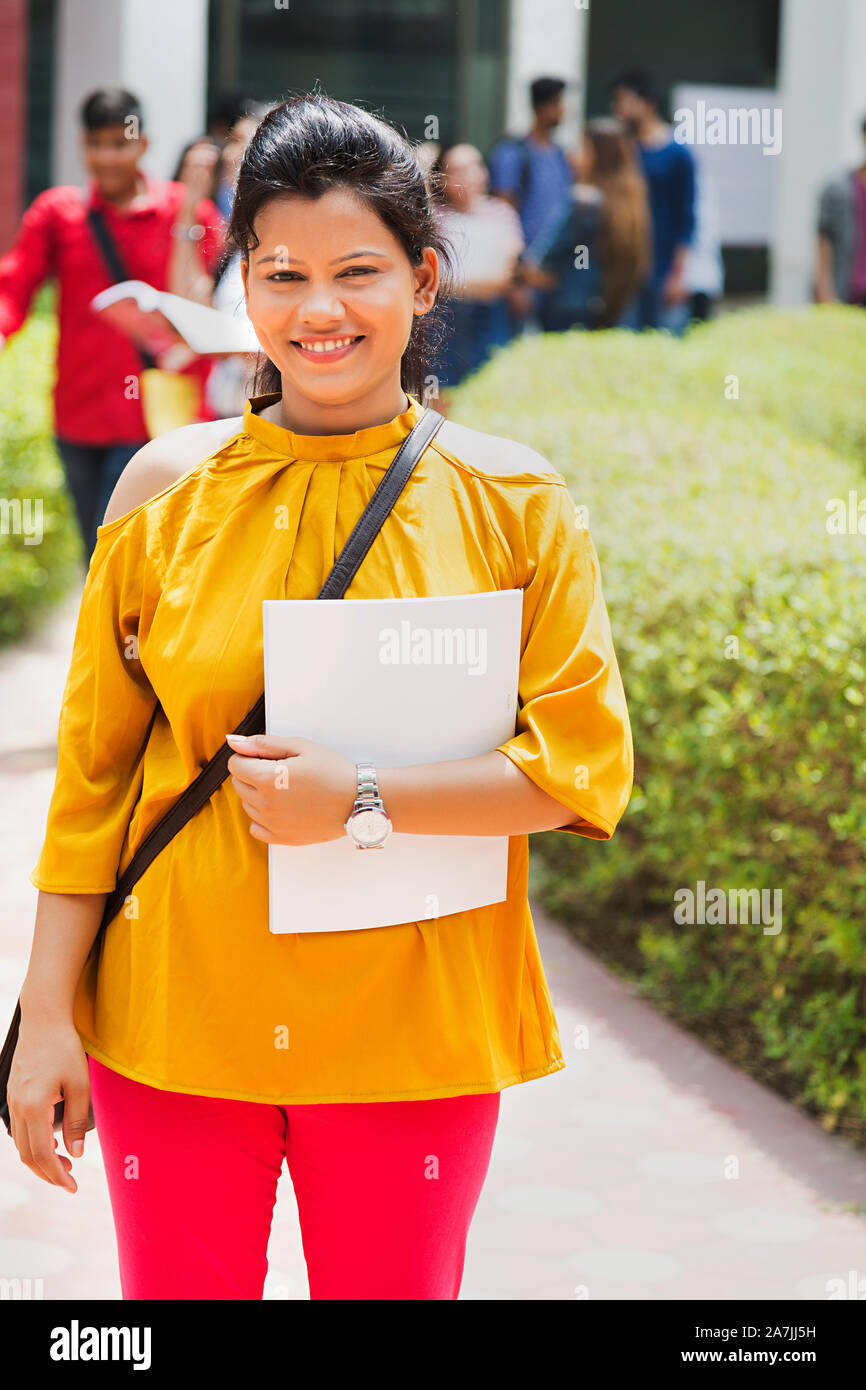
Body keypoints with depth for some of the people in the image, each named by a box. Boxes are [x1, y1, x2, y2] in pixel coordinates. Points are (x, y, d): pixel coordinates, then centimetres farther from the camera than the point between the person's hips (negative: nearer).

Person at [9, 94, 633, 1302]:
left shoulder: (510, 500, -1)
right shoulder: (168, 488, 0)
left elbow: (589, 766, -5)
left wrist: (362, 801, -16)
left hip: (413, 1030, 0)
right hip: (174, 1017, 1)